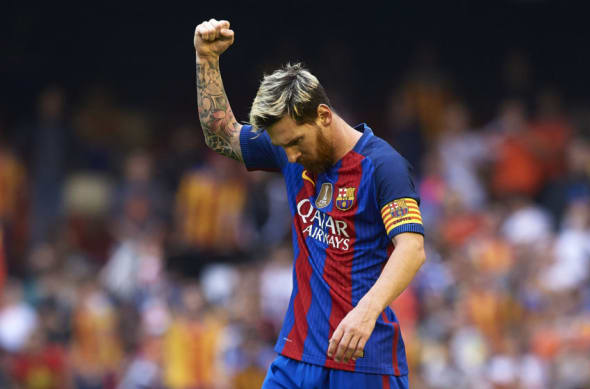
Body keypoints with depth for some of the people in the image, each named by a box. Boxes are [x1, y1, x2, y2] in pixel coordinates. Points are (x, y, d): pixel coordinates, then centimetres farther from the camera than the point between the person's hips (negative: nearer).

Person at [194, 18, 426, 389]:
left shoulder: (382, 164, -13)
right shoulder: (292, 152, 8)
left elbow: (412, 249, -24)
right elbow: (221, 134, 24)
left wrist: (367, 311, -39)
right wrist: (208, 58, 12)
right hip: (298, 354, 6)